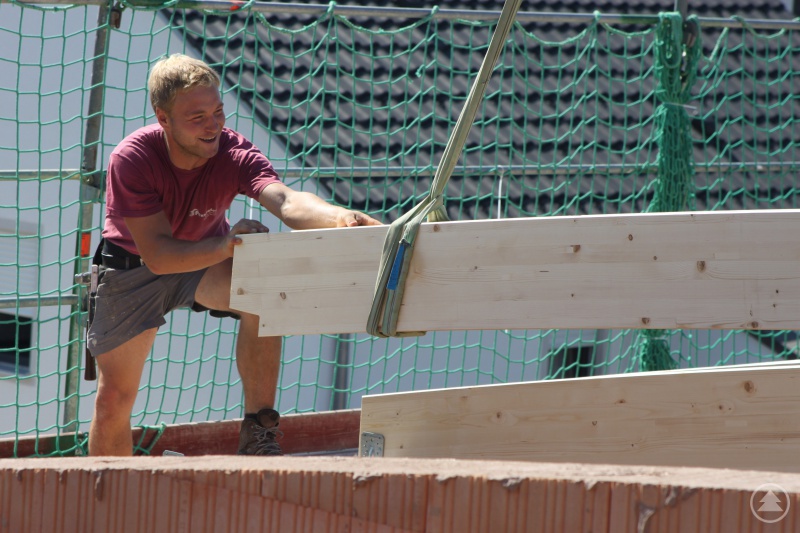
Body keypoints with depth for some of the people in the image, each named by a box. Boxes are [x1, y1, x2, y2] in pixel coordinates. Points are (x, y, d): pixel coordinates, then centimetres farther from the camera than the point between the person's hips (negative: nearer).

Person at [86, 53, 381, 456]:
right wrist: (224, 246, -55)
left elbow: (284, 201, -48)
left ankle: (258, 433, -26)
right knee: (114, 398, 2)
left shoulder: (234, 154, -29)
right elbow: (157, 254, -37)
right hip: (132, 268, -1)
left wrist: (338, 217, -70)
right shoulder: (132, 159, -32)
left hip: (206, 263, 1)